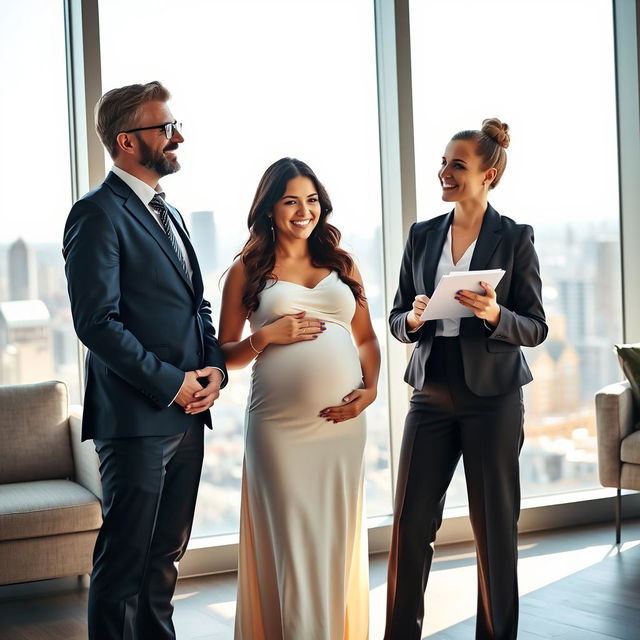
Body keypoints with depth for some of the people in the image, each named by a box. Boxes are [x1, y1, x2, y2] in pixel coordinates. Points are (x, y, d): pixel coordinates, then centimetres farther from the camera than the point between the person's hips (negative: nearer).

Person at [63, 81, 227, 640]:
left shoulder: (169, 215, 18)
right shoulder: (99, 214, -10)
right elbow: (96, 322, -17)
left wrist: (215, 367, 2)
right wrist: (170, 383, -15)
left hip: (186, 414, 8)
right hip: (137, 416, -8)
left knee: (166, 553, 15)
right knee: (125, 558, 1)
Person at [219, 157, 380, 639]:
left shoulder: (342, 264, 14)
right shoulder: (247, 269, 5)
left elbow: (366, 338, 17)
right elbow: (225, 354, 6)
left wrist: (371, 387, 0)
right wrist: (266, 337, -12)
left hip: (344, 421, 3)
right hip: (280, 425, -3)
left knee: (337, 540, 8)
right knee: (290, 541, 0)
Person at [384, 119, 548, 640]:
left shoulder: (515, 238, -2)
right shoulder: (422, 236, 9)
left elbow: (535, 328, -2)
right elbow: (397, 320, 11)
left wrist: (494, 314, -21)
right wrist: (414, 319, -11)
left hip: (493, 396, -3)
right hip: (432, 394, 3)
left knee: (494, 525, 6)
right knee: (411, 523, 2)